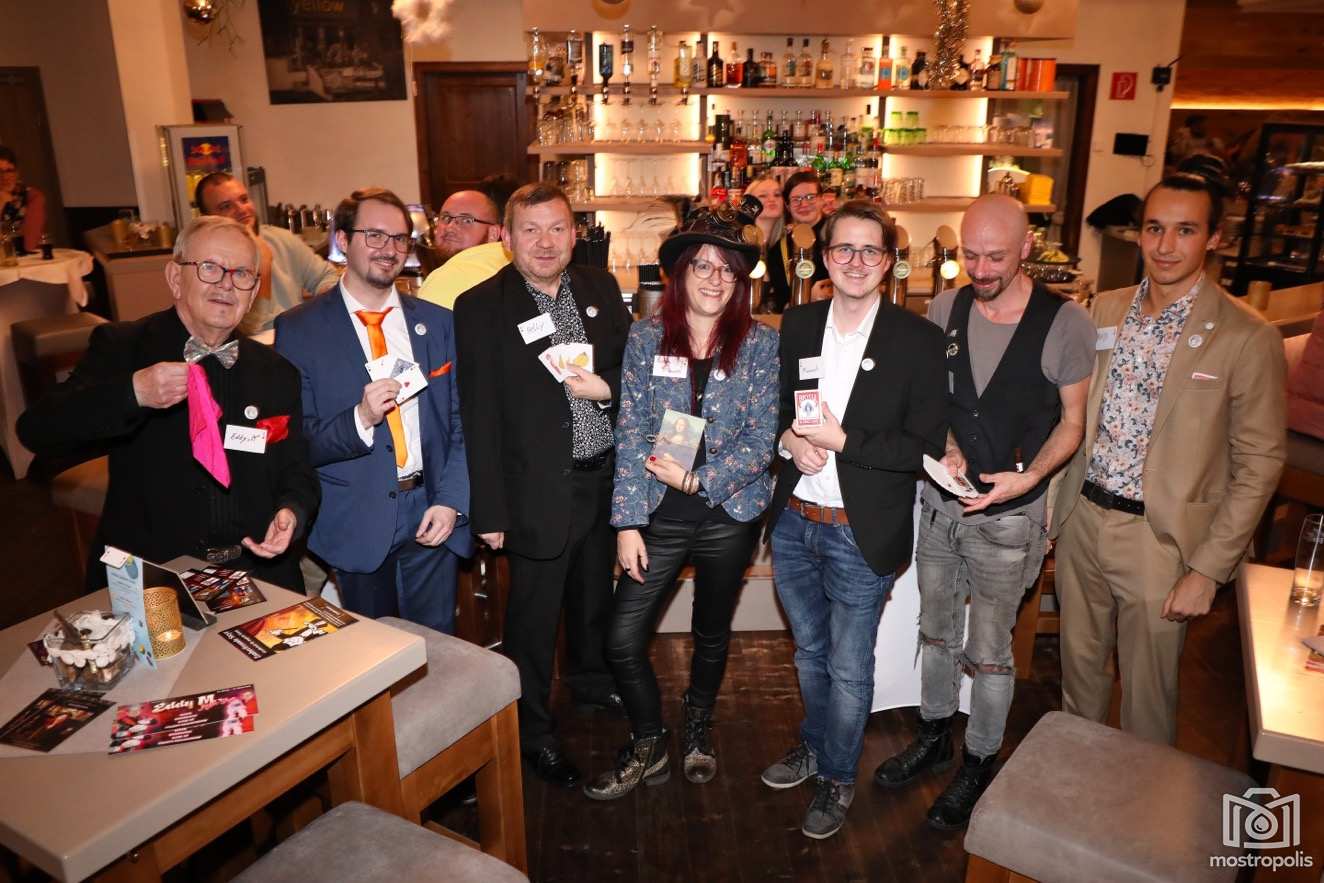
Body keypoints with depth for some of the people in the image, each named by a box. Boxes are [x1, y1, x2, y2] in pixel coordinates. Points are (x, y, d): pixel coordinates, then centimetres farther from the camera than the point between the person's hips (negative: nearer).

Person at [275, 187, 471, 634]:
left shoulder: (437, 322, 5)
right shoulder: (299, 329, -4)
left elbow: (461, 423, 5)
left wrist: (452, 501, -6)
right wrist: (360, 419, -23)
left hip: (434, 516, 2)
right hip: (358, 525, -2)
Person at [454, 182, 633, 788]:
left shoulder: (601, 288, 2)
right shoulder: (480, 308, -11)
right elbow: (479, 418, -12)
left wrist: (607, 388, -13)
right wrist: (491, 511, -12)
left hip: (603, 477, 5)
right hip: (538, 490, -5)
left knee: (594, 595, 24)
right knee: (533, 617, 10)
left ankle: (591, 682, 49)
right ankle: (532, 728, 30)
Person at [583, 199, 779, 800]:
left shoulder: (761, 344, -5)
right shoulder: (646, 338, -3)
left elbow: (761, 440, -7)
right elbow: (631, 434, -5)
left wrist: (701, 479, -16)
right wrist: (628, 522, -9)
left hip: (729, 513, 0)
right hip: (659, 512, 0)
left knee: (712, 633, 18)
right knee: (622, 640, -3)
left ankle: (698, 725, 47)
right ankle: (648, 745, 23)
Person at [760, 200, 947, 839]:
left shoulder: (918, 340, -10)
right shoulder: (796, 325, 3)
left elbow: (927, 447, -12)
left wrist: (843, 441, -21)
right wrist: (788, 439, -11)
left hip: (862, 534, -4)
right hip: (793, 522, 4)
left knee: (849, 669, 11)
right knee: (809, 652, 23)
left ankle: (837, 777, 34)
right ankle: (814, 746, 46)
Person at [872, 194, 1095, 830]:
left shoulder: (1065, 322, -13)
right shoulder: (944, 310, -2)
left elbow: (1071, 421, -5)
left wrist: (1029, 476, -21)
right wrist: (947, 447, -10)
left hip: (1008, 515, -4)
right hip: (939, 503, 4)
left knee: (988, 652, 9)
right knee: (935, 630, 20)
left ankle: (978, 764, 32)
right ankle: (933, 736, 41)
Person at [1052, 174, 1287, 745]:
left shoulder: (1248, 338, -12)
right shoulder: (1104, 309, 2)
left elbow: (1259, 463, -9)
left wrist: (1208, 570, -12)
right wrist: (1060, 506, 5)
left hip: (1158, 535, -4)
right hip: (1082, 516, 4)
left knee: (1146, 691, 12)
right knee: (1079, 663, 21)